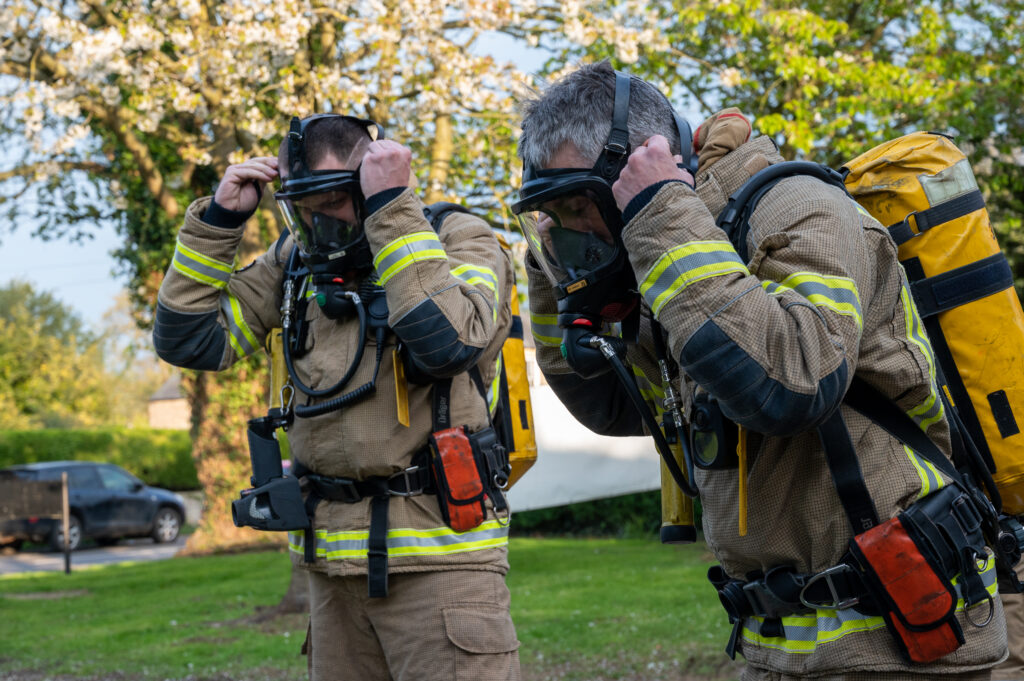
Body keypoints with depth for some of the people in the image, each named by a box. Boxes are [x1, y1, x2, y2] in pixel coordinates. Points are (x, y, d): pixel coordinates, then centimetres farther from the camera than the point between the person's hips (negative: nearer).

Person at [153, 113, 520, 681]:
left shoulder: (460, 241, -4)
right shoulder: (295, 262, 11)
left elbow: (447, 342, -24)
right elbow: (188, 340, 9)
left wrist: (392, 206, -22)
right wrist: (218, 219, 0)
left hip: (438, 552, -5)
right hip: (332, 556, 5)